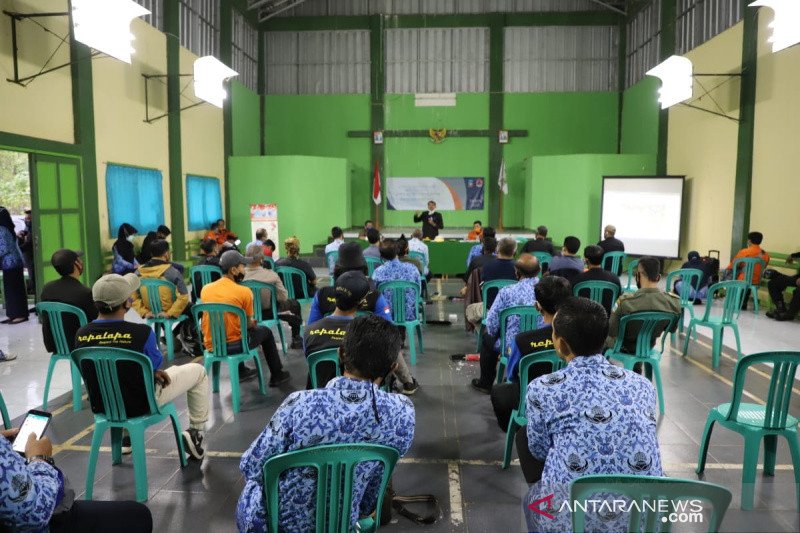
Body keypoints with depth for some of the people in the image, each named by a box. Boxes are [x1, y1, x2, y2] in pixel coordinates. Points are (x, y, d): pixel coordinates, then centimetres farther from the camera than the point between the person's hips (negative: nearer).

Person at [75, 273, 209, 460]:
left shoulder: (81, 335, -12)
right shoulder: (141, 332, -27)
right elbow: (155, 363, -7)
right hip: (141, 405, -5)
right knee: (198, 371, 14)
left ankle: (126, 437, 40)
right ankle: (196, 432, 22)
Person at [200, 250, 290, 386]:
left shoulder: (205, 289, 1)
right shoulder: (244, 291, -14)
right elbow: (248, 324, -3)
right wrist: (253, 323, 21)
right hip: (233, 346, -5)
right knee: (265, 331, 21)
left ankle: (241, 371, 47)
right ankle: (277, 376, 30)